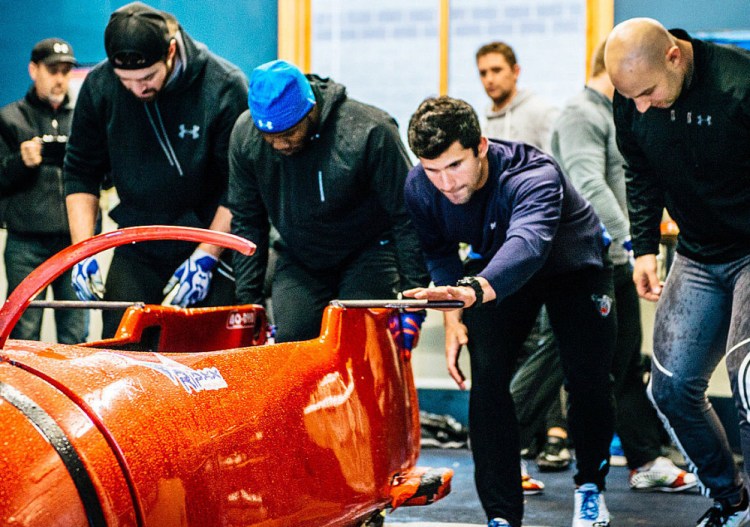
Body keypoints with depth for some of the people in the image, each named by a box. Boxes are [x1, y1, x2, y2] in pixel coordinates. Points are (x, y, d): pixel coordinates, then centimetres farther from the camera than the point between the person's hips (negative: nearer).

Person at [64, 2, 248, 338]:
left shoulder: (226, 89, -16)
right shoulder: (98, 87, -5)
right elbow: (81, 174, 5)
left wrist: (204, 258, -14)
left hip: (213, 249, -3)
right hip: (136, 253, 3)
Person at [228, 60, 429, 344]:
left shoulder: (370, 133, -27)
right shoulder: (244, 134, -14)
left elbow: (407, 221, -19)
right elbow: (246, 222, 0)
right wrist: (248, 300, -2)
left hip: (368, 255, -4)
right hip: (298, 262, 4)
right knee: (288, 341, -13)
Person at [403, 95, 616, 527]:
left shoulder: (534, 176, -41)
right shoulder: (421, 187, -23)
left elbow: (528, 241, -62)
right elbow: (439, 252, -2)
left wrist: (475, 289, -80)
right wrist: (453, 316, -16)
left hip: (574, 263, -3)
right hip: (498, 272, 3)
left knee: (588, 379, -9)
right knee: (487, 376, -15)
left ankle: (591, 486, 20)